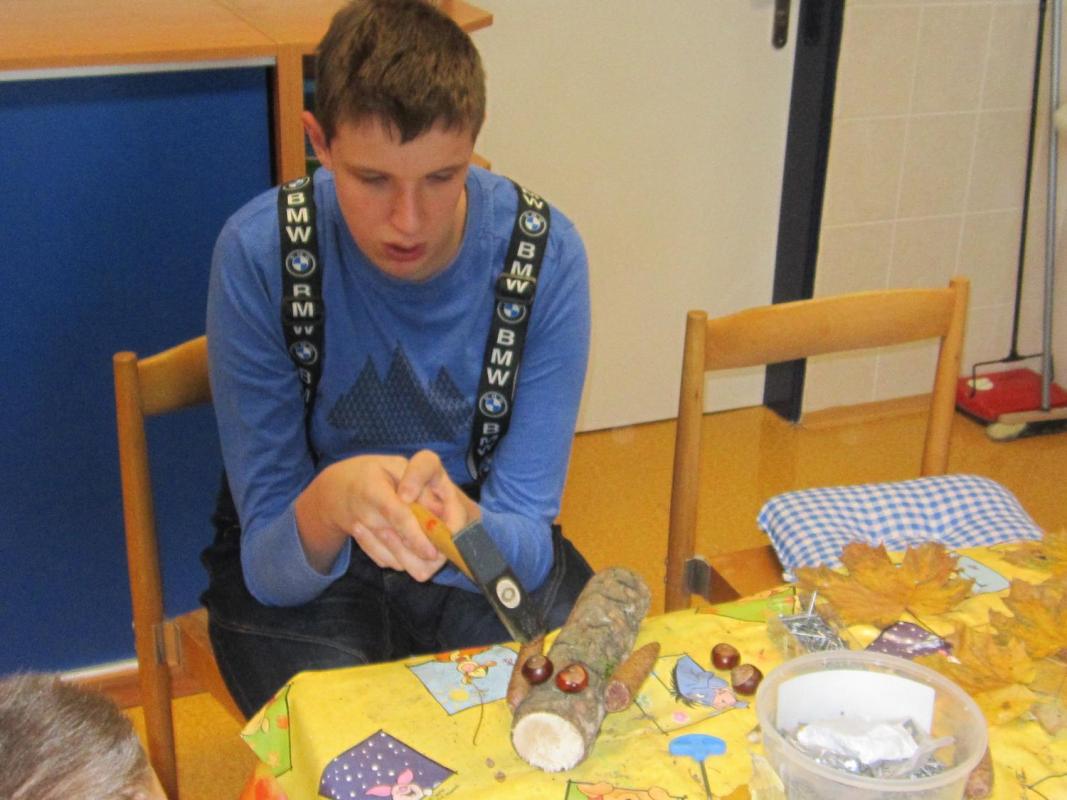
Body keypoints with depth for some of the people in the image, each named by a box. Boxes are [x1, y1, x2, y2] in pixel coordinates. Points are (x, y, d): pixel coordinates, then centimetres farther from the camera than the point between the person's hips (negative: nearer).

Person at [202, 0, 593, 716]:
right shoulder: (259, 253, -19)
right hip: (291, 570, -1)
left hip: (486, 548, 2)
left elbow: (526, 546, -15)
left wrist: (459, 521, -39)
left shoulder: (546, 253, -16)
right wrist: (331, 503, -42)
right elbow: (269, 565, -17)